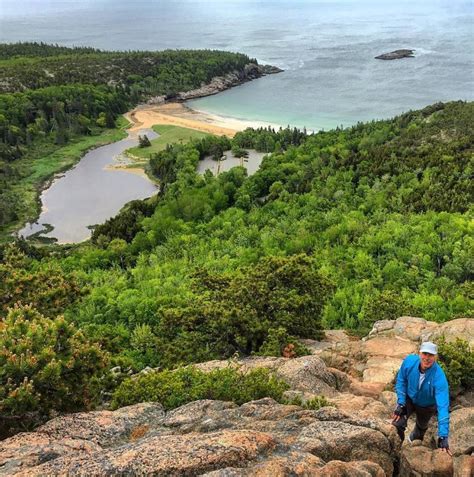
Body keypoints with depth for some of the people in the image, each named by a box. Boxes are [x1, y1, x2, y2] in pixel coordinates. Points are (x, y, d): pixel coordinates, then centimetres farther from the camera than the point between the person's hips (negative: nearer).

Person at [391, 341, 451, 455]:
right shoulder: (409, 361, -31)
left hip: (426, 406, 0)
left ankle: (414, 439, 61)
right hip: (408, 398, 1)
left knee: (421, 427, 25)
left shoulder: (439, 378, -40)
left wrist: (443, 437, -45)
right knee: (398, 423, -21)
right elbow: (401, 381, -12)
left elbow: (443, 407, -42)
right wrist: (400, 404, -19)